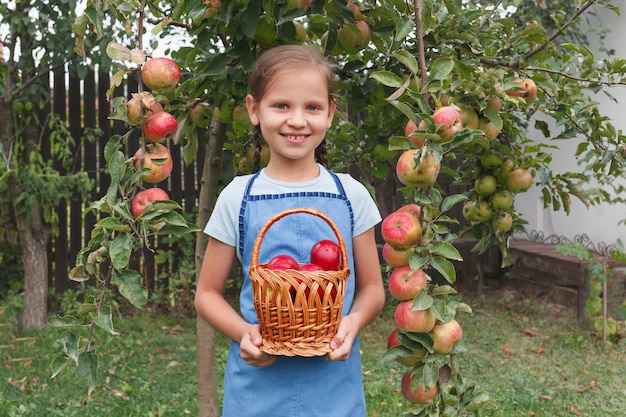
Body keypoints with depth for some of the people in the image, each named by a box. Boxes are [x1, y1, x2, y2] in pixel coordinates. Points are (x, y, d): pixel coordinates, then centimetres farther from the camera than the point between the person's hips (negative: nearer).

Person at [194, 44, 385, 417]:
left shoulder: (351, 195, -1)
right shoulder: (238, 197, -3)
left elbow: (372, 288, 6)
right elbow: (208, 293, 3)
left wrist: (352, 323, -13)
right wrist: (244, 333, -14)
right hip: (259, 380, 0)